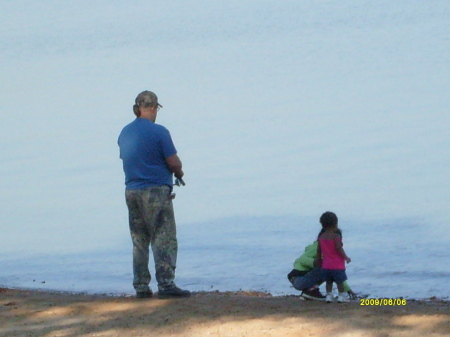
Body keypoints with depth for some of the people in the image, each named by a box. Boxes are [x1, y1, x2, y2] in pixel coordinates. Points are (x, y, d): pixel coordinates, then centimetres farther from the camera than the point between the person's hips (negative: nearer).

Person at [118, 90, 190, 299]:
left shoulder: (125, 133, 9)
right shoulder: (159, 132, -12)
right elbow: (174, 163, -11)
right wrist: (178, 172, 12)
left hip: (131, 191, 6)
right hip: (156, 191, -6)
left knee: (139, 241, 11)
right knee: (164, 239, -4)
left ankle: (141, 286, 11)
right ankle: (166, 284, -11)